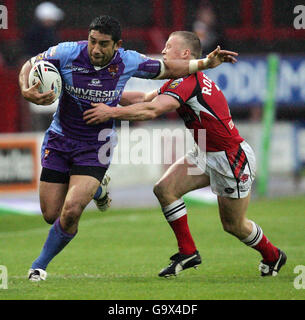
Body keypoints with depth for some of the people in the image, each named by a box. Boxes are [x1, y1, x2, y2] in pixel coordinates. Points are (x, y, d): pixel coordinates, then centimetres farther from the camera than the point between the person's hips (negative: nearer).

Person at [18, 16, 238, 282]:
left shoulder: (128, 62, -12)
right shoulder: (67, 53, -17)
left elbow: (168, 70, 5)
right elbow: (30, 66, -4)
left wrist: (205, 63, -2)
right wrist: (27, 92, -25)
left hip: (96, 147, -1)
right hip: (59, 140, 1)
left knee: (71, 212, -20)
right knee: (51, 216, 4)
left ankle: (40, 265, 4)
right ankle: (96, 188, 37)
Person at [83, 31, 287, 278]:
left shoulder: (188, 81, -25)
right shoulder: (183, 79, 7)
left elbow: (152, 110, -36)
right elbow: (144, 99, 13)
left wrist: (112, 112, -34)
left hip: (233, 157, -9)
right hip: (205, 154, 9)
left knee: (233, 225, 4)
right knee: (165, 189, -8)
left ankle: (273, 256, 32)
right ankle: (188, 252, 2)